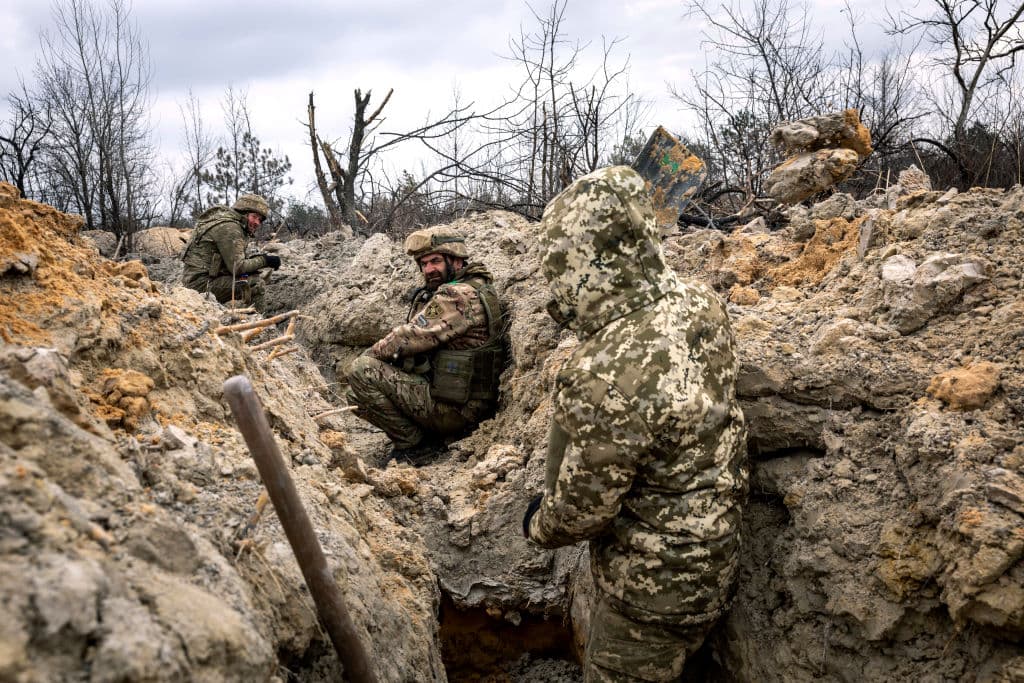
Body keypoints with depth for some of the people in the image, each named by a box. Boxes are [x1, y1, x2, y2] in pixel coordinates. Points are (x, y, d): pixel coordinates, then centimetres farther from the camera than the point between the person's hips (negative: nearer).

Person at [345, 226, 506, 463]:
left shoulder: (458, 295, -17)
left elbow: (411, 338, -19)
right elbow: (419, 338, 18)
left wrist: (370, 354, -1)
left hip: (454, 408, -11)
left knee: (362, 372, -18)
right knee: (355, 393, 17)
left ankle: (413, 444, -7)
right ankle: (425, 435, 11)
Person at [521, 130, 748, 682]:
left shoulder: (611, 376, -35)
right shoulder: (701, 305, -10)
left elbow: (582, 510, -21)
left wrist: (539, 527, 1)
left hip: (654, 585, -8)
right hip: (709, 554, 8)